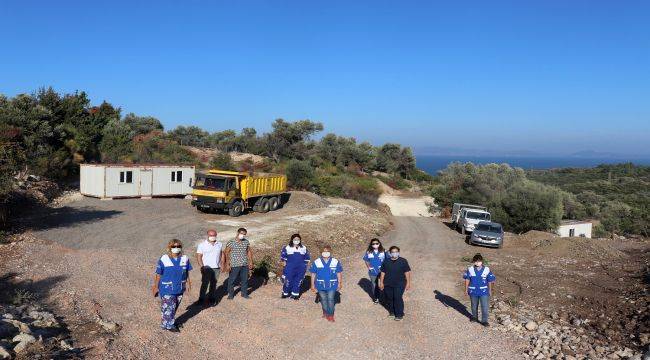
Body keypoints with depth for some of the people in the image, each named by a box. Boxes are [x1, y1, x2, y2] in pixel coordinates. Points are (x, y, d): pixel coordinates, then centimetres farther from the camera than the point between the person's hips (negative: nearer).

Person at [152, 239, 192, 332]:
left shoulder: (185, 259, -4)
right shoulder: (164, 260, -14)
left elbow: (187, 272, 8)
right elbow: (158, 274, -8)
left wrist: (188, 283, 11)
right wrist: (156, 287, -4)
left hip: (179, 289, 4)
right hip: (167, 289, -4)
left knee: (174, 307, 18)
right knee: (168, 308, 2)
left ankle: (170, 321, 38)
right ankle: (168, 325, 20)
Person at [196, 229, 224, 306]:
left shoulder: (219, 244, 10)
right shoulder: (202, 245, -3)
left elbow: (222, 254, 17)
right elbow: (199, 257, -5)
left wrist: (222, 264, 8)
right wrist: (202, 267, -14)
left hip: (217, 268, 4)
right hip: (207, 268, -4)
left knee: (214, 284, 9)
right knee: (205, 284, -6)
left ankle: (212, 299, 19)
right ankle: (201, 299, 1)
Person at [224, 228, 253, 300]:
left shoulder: (246, 242, 3)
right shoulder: (231, 242, -10)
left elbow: (249, 252, 14)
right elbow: (226, 254, -7)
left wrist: (250, 262, 10)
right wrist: (227, 264, -11)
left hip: (245, 265, 4)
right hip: (234, 265, -4)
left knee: (244, 280, 12)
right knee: (232, 280, 7)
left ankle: (244, 293, 29)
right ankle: (231, 294, 25)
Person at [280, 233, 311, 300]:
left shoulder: (304, 248, 7)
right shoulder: (287, 248, 0)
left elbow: (307, 258, 16)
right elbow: (283, 257, 8)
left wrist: (305, 265, 9)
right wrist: (285, 264, 3)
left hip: (300, 269, 2)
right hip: (290, 269, -2)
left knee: (298, 281, 5)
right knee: (288, 281, -1)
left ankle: (295, 294, 19)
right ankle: (285, 293, 18)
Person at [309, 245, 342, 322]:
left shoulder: (335, 262, -9)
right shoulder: (316, 262, -9)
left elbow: (339, 273, 2)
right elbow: (313, 274, 0)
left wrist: (339, 283, 6)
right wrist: (313, 285, 3)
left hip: (332, 285, -1)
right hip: (321, 285, 1)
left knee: (330, 300, 1)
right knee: (323, 299, 15)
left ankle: (330, 314, 15)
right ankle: (325, 312, 35)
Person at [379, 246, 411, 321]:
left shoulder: (403, 261, -2)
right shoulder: (386, 262, 5)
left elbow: (407, 272, -1)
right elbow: (383, 272, 10)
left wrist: (408, 283, -3)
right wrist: (381, 282, 7)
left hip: (399, 284, -3)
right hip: (388, 284, 3)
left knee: (398, 298, -8)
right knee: (389, 298, 9)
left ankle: (399, 314, 4)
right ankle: (392, 311, 29)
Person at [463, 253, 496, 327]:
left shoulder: (486, 270, -10)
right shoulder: (470, 270, -9)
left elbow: (490, 281, 0)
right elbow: (467, 280, 2)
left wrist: (490, 290, 6)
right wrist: (466, 289, 5)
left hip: (484, 291, -1)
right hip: (473, 291, 1)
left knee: (484, 307, -1)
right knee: (474, 306, 18)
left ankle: (484, 321, 11)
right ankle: (474, 317, 39)